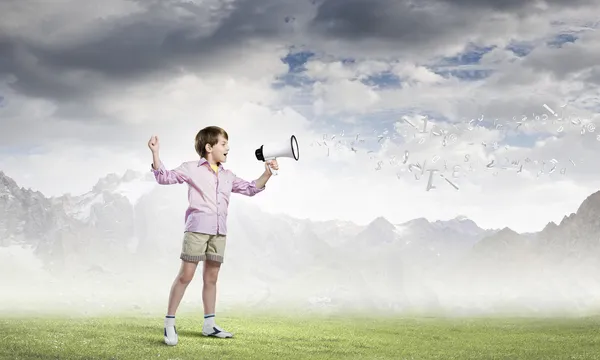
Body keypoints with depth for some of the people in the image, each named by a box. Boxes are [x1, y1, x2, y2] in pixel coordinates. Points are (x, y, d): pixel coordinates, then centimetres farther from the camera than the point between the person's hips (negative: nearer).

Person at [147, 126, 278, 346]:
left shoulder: (227, 176, 18)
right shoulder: (191, 168, 3)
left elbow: (250, 189, 23)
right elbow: (164, 177, 0)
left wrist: (267, 173, 11)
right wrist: (155, 154, -12)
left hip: (219, 232, 6)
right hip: (197, 229, -6)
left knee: (211, 278, 10)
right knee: (185, 275, -7)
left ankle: (209, 324, 16)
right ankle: (169, 323, -1)